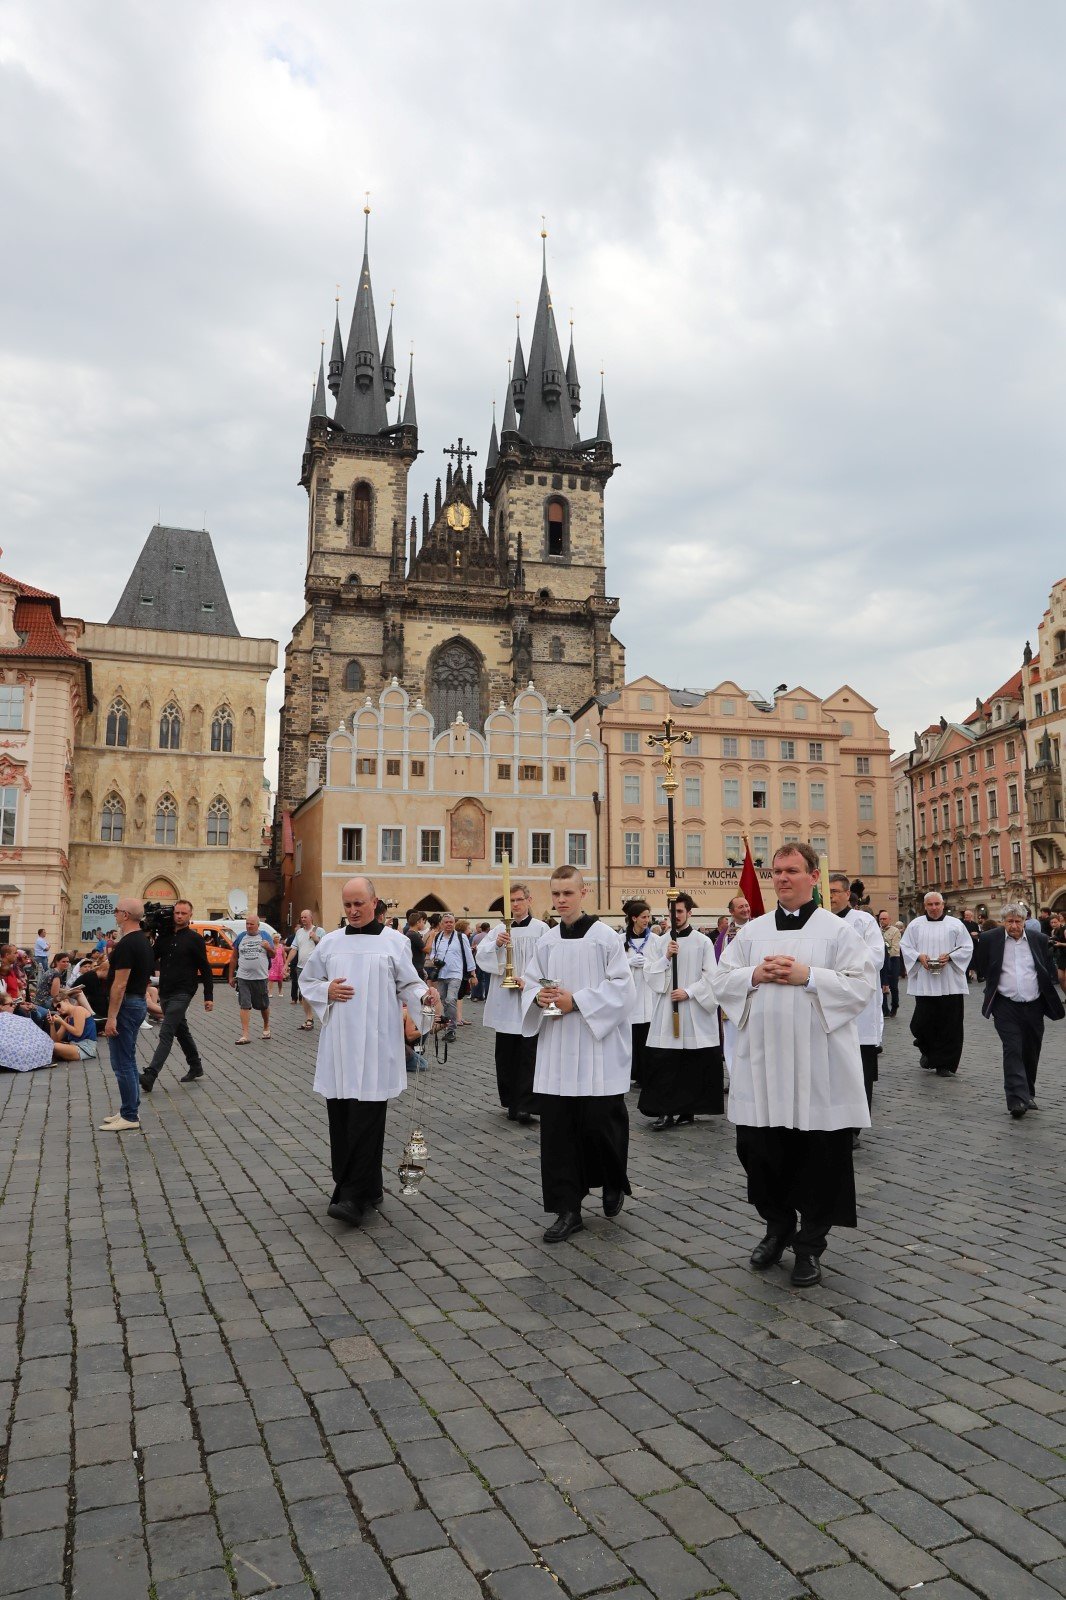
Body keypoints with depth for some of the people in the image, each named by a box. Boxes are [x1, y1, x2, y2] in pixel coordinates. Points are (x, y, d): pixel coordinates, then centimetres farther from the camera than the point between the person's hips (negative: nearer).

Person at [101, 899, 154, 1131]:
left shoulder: (127, 943, -19)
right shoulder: (144, 940, 12)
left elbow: (120, 984, -23)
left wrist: (111, 1016, -22)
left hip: (126, 1005, -10)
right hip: (139, 1001, 10)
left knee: (122, 1063, -4)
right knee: (128, 1060, 17)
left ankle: (129, 1117, 0)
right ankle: (131, 1109, 24)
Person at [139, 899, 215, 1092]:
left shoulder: (195, 939, -5)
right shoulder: (164, 936, 10)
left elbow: (205, 969, -4)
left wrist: (208, 996, -7)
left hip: (182, 993, -7)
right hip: (165, 992, 7)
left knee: (166, 1033, -14)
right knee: (181, 1031, 17)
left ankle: (150, 1076, -19)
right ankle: (195, 1067, 31)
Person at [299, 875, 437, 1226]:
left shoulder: (394, 942, 2)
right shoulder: (330, 942, 9)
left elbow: (407, 984, 3)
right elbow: (306, 981, 16)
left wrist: (424, 995, -18)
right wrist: (327, 991, -4)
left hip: (375, 1046, -3)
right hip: (338, 1045, 4)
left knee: (365, 1121, -7)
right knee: (341, 1118, 6)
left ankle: (353, 1197, -4)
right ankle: (368, 1189, 19)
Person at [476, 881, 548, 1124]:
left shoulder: (541, 929, 1)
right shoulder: (499, 929, 9)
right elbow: (480, 955, 1)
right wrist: (496, 944, -16)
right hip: (504, 1000, 3)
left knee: (528, 1054, -5)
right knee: (505, 1053, 8)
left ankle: (525, 1105, -2)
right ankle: (511, 1102, 19)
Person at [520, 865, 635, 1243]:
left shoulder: (605, 937, -5)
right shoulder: (545, 942, 8)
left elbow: (620, 986, -9)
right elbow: (530, 985, 13)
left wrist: (576, 1001, -16)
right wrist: (538, 997, -10)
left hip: (597, 1048, -4)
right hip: (556, 1049, 4)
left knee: (599, 1122, 0)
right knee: (557, 1128, 4)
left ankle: (614, 1184, 31)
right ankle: (568, 1209, 14)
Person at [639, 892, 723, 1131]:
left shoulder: (703, 942, 0)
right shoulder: (659, 943, 8)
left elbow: (711, 977, -3)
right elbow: (649, 974, 4)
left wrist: (688, 992, -12)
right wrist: (666, 957, -10)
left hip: (695, 1011, -2)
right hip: (665, 1010, 2)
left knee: (694, 1065, 3)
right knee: (663, 1065, -4)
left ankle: (688, 1109, 15)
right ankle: (664, 1111, 1)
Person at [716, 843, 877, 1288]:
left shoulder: (837, 931, 0)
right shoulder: (753, 930, 9)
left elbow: (862, 984, -8)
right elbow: (723, 980, 9)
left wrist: (807, 976, -17)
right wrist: (755, 975, -11)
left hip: (817, 1066, -3)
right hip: (762, 1063, 3)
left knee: (817, 1156, 5)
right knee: (757, 1148, 8)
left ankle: (809, 1245, 23)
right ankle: (777, 1226, 32)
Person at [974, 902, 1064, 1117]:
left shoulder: (1039, 940, 2)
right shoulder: (990, 939, -3)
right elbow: (982, 968, 12)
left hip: (1033, 1007, 3)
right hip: (1006, 1007, -2)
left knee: (1031, 1053, 13)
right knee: (1012, 1051, -12)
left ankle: (1028, 1094, 32)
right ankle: (1017, 1100, -16)